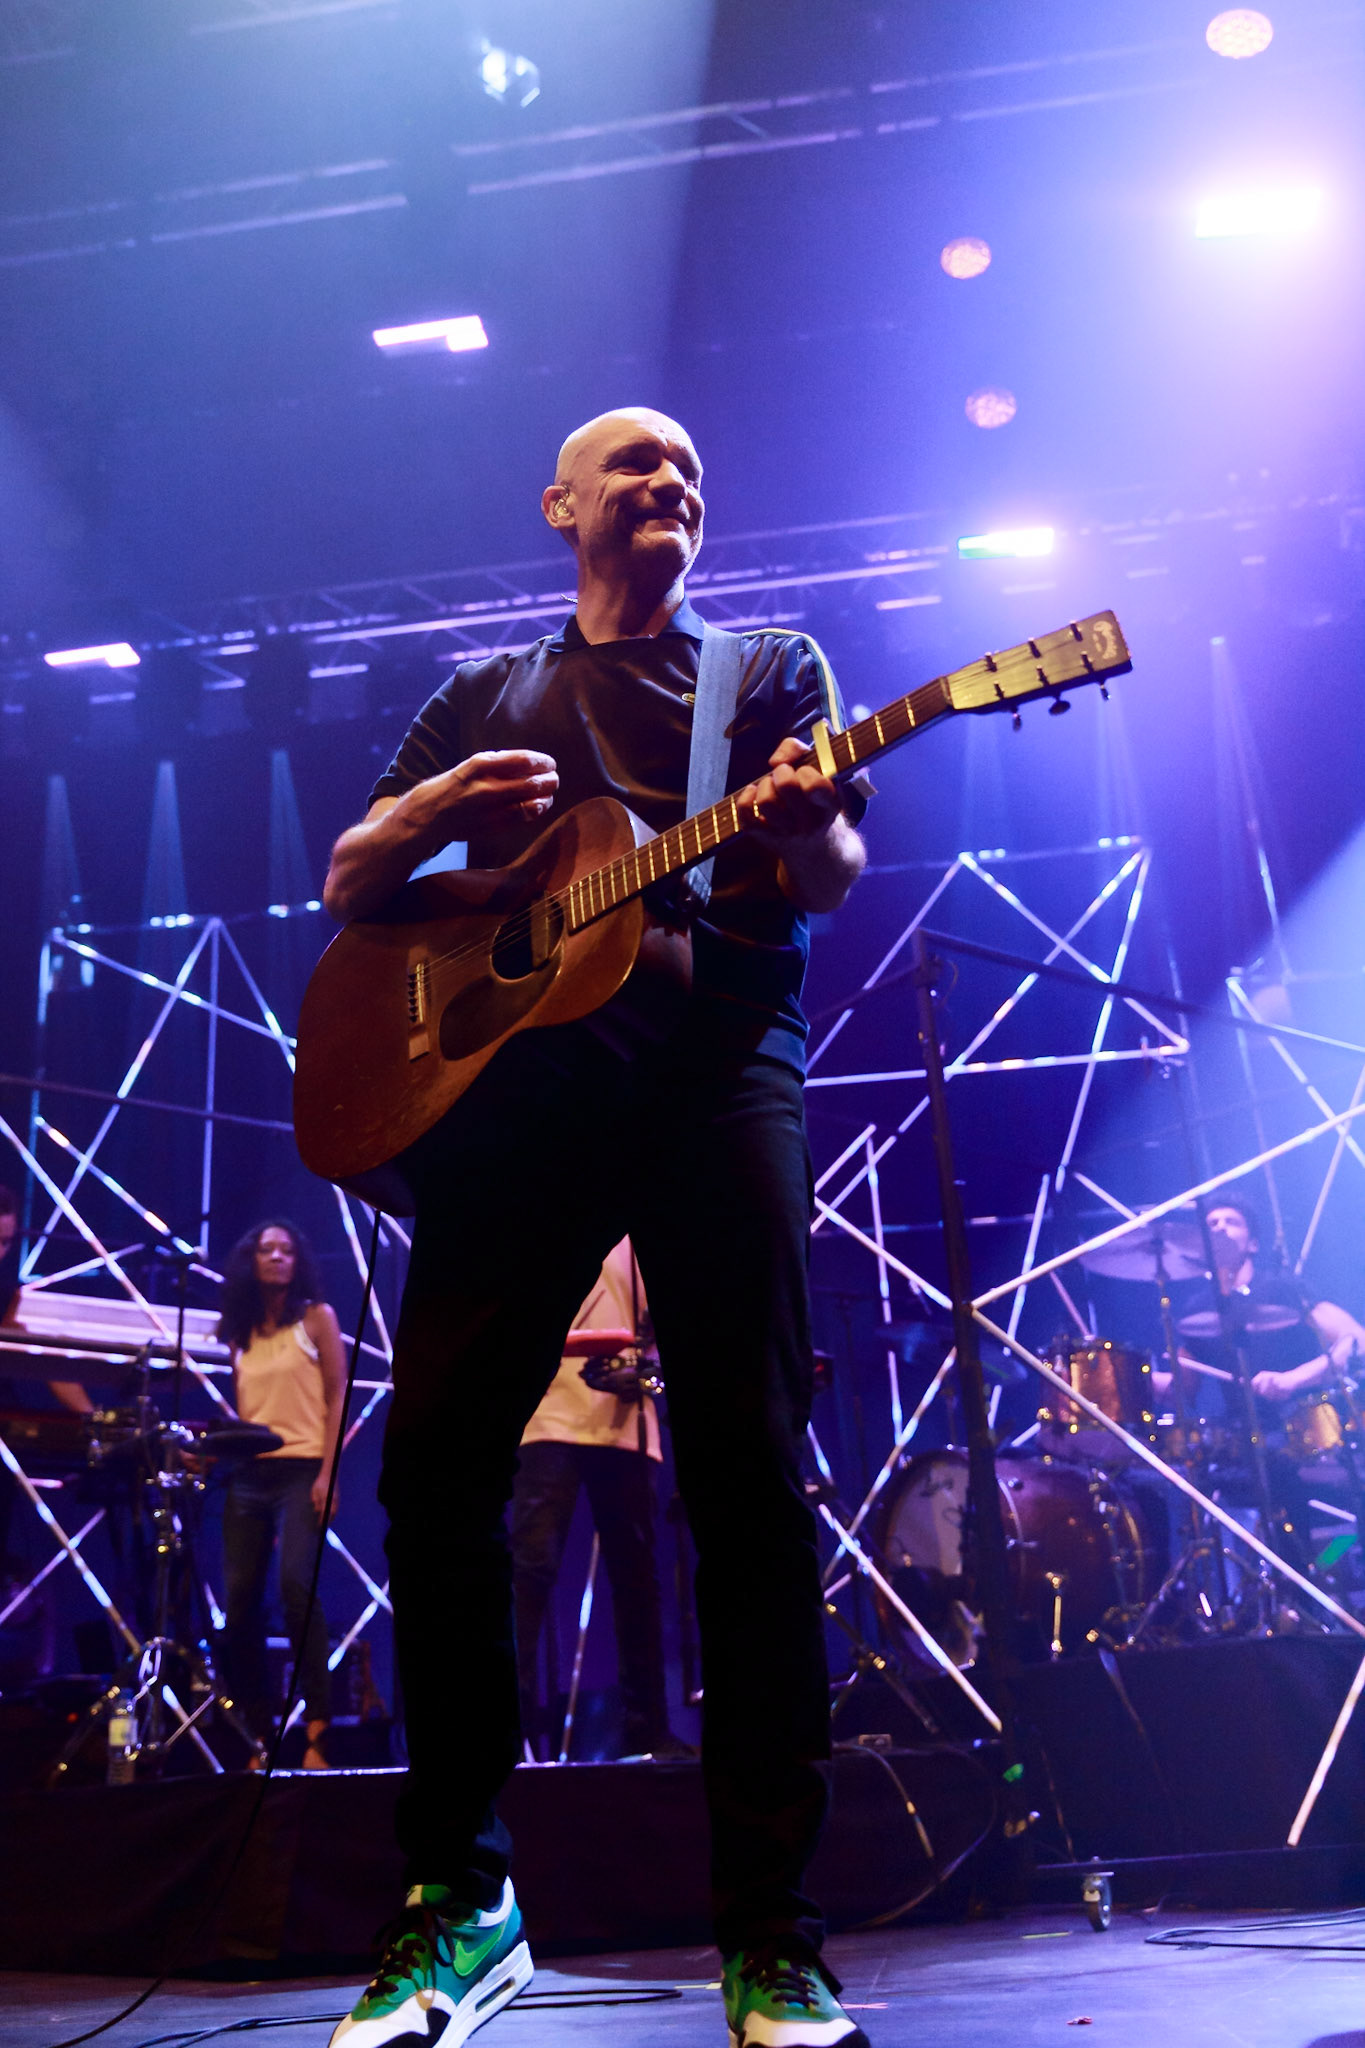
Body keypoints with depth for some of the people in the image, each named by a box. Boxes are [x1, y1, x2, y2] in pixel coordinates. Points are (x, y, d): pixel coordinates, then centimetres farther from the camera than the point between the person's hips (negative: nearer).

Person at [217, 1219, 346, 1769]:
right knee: (240, 1595, -1)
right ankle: (258, 1729, 8)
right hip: (247, 1474, 5)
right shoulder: (239, 1331, 17)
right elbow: (236, 1406, 17)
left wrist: (327, 1473, -11)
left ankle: (317, 1723, -17)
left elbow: (336, 1397, -1)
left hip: (301, 1470, -5)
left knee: (296, 1584, -21)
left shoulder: (316, 1317, 5)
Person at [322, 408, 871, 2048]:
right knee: (436, 1463, -7)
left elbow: (835, 872, 5)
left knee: (748, 1473, -9)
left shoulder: (771, 665, 20)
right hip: (511, 1068, 2)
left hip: (715, 1064, -2)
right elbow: (346, 886, 19)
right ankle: (458, 1900, 8)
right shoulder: (486, 696, 25)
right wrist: (436, 809, -3)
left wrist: (802, 827, -21)